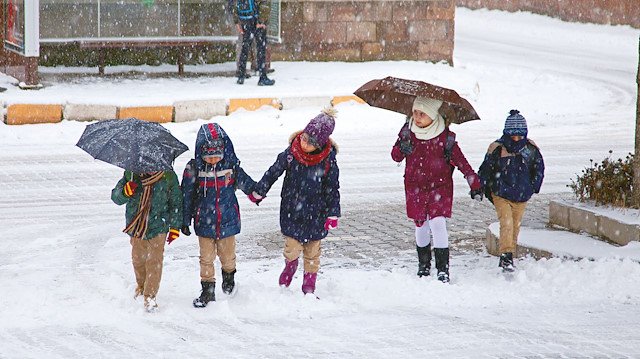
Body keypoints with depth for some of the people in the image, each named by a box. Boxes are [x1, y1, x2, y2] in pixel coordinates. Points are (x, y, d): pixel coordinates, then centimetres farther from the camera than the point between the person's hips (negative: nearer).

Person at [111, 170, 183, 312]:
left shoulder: (169, 177, -12)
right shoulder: (131, 174, -11)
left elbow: (176, 203, 1)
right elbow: (115, 197, -8)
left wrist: (174, 226, 4)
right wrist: (125, 192, -31)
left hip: (158, 228, -2)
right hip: (136, 227, 2)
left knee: (154, 262, -6)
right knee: (138, 260, 18)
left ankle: (150, 296, 4)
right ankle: (141, 286, 44)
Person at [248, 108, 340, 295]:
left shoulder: (328, 160, -13)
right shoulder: (291, 154, -12)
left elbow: (332, 188, -4)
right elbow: (273, 172, 3)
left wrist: (332, 214, -5)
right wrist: (258, 192, 11)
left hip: (315, 213, 0)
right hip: (292, 209, 0)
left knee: (312, 252, 8)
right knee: (292, 248, -2)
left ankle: (309, 288, 23)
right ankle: (290, 266, 33)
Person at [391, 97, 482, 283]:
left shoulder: (445, 137, -11)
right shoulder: (408, 131, -2)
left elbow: (460, 161, -8)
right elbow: (395, 156, 2)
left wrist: (474, 184, -13)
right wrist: (402, 150, -23)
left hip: (440, 186, -3)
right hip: (415, 187, 3)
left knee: (438, 223, -16)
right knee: (421, 225, 10)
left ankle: (443, 268, -12)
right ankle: (424, 264, 31)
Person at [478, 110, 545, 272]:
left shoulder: (531, 149, -2)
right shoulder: (497, 148, -11)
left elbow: (539, 169, 13)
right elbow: (485, 170, 0)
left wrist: (533, 188, 8)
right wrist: (488, 191, 1)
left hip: (521, 197, 3)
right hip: (501, 195, -3)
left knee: (515, 226, 12)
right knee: (506, 223, -18)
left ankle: (509, 255, 25)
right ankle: (506, 256, -21)